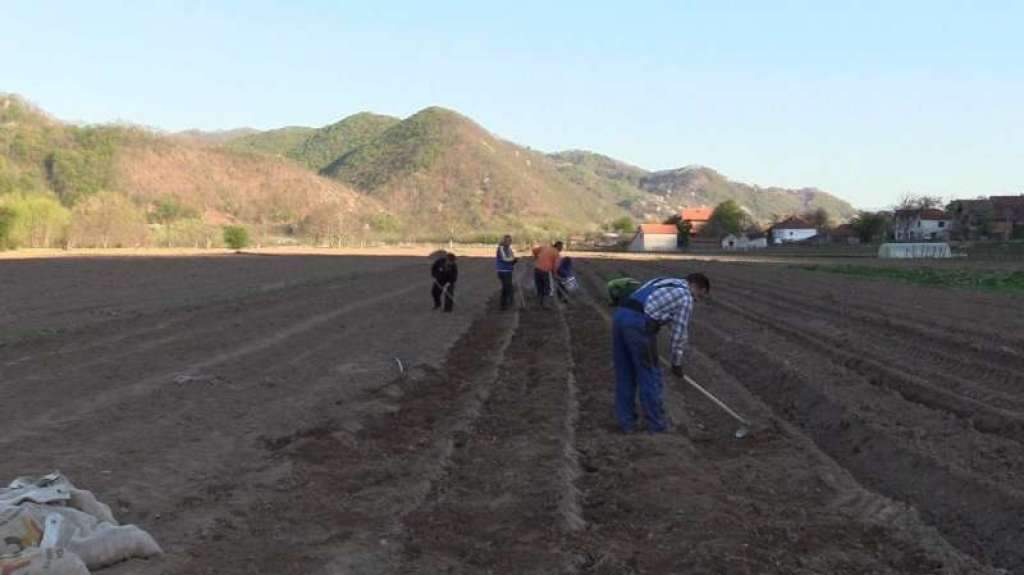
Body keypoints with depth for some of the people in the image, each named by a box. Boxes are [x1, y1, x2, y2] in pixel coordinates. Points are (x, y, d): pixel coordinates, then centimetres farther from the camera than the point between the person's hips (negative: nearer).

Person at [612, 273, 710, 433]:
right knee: (650, 376, 7)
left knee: (624, 375, 16)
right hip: (639, 324, -8)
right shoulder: (685, 297, 6)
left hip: (620, 316, 8)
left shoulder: (662, 282, 31)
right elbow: (679, 333, 7)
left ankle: (626, 421, 23)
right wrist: (677, 363, 19)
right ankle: (656, 423, 17)